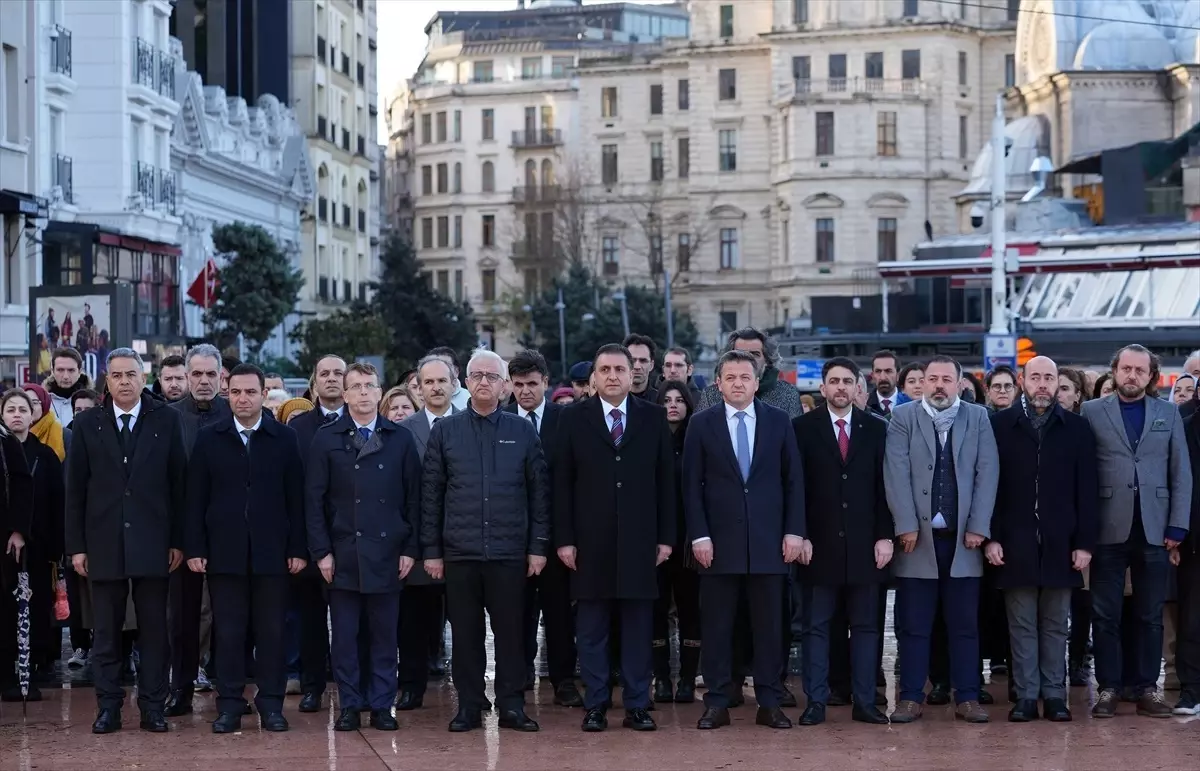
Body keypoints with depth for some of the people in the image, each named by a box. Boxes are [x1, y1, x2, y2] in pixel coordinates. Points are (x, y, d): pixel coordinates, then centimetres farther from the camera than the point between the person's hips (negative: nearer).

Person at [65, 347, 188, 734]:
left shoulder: (167, 420, 2)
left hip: (152, 542, -1)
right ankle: (108, 706, 12)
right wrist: (76, 545, 0)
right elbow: (75, 490, 5)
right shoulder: (88, 424, 5)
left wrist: (178, 540, -2)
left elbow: (179, 483, 1)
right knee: (105, 631, 5)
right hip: (104, 543, 1)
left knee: (154, 629, 3)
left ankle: (153, 706, 10)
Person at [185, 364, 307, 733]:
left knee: (271, 631, 3)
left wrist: (298, 548, -2)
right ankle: (229, 705, 9)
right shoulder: (209, 439, 6)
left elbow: (296, 498, 3)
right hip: (224, 552, 0)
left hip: (272, 551, 0)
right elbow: (196, 499, 4)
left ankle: (271, 704, 10)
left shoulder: (284, 439, 5)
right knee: (228, 631, 3)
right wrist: (194, 548, -3)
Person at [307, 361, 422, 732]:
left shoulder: (401, 440, 7)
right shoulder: (327, 439, 4)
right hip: (343, 554, -1)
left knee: (384, 635, 4)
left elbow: (413, 498, 7)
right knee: (344, 636, 3)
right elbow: (314, 499, 2)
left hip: (387, 554, 1)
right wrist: (321, 551, -4)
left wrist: (410, 548, 0)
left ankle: (382, 706, 12)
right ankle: (349, 706, 11)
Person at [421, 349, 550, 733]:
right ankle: (468, 707, 12)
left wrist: (538, 545, 1)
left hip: (509, 552, 0)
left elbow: (539, 491, 6)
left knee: (510, 631, 2)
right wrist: (430, 550, 1)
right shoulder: (445, 431, 6)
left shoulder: (523, 431, 6)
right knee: (465, 633, 5)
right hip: (459, 552, 0)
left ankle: (511, 706, 10)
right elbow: (430, 494, 5)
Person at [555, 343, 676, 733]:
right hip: (590, 541, -1)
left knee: (638, 627, 4)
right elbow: (562, 483, 2)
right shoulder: (574, 419, 4)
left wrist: (666, 536, 1)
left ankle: (637, 706, 10)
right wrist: (564, 538, -4)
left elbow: (666, 479, 5)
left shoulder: (654, 417, 6)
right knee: (591, 628, 3)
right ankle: (595, 705, 10)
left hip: (639, 540, 1)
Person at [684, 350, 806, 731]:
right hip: (719, 540, -1)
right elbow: (692, 484, 1)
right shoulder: (702, 424, 3)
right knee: (716, 625, 2)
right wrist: (699, 535, -6)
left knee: (769, 625, 4)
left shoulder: (778, 421, 6)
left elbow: (793, 480, 6)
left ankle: (769, 703, 10)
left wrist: (794, 531, -1)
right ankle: (716, 703, 9)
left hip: (769, 540, 1)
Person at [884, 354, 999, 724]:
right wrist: (906, 526, -11)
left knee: (965, 623, 4)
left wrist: (978, 527, -7)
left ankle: (967, 698, 9)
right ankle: (911, 697, 8)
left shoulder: (978, 418, 7)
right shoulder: (903, 417, 4)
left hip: (962, 536, 1)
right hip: (918, 534, -1)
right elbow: (896, 473, -4)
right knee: (913, 623, 2)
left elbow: (987, 473, 1)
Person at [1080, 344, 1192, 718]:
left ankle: (1147, 687, 12)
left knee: (1151, 615, 6)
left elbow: (1181, 474, 7)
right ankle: (1108, 687, 9)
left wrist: (1177, 526, 0)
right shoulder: (1092, 412, 4)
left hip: (1153, 529, 2)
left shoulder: (1168, 413, 10)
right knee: (1105, 614, 2)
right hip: (1109, 528, -2)